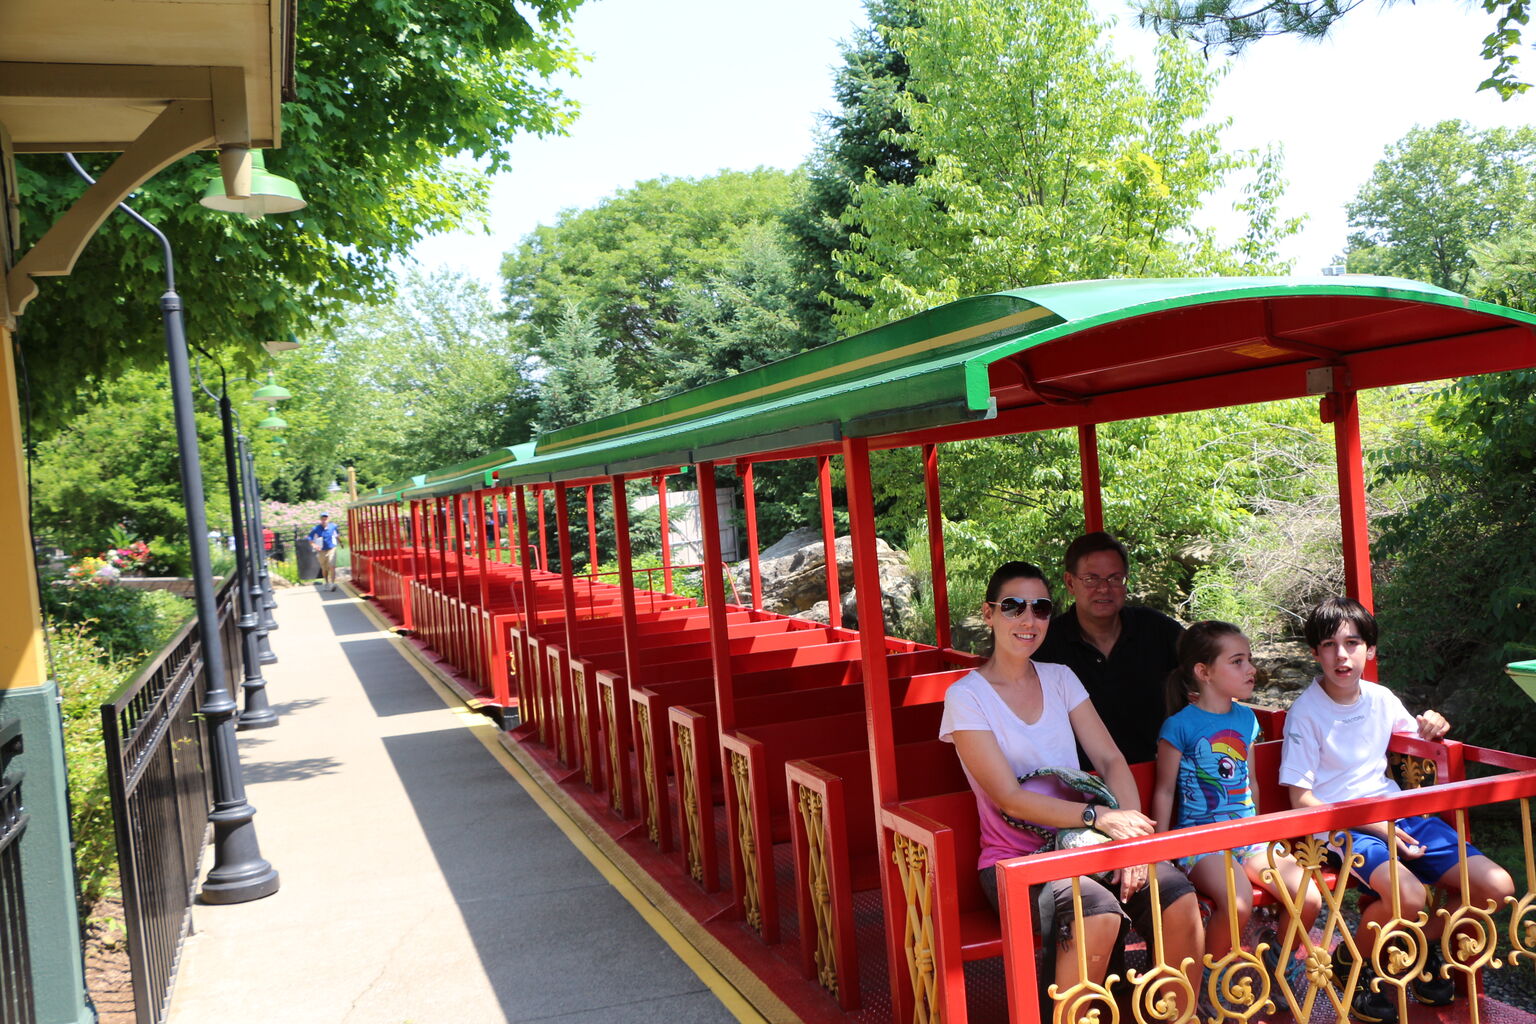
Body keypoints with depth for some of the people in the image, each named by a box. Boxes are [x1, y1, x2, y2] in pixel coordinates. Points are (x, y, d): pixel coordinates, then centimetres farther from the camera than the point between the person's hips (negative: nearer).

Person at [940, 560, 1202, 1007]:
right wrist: (1098, 816, -22)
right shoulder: (966, 697, -6)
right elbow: (1009, 798, -13)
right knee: (1097, 912, -33)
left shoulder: (1060, 678, 11)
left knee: (1177, 895, -20)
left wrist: (1132, 833, -13)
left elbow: (1111, 760, 5)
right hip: (1014, 860, -5)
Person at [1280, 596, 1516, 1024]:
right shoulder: (1306, 711, -10)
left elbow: (1415, 736, 27)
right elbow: (1301, 799, -11)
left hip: (1396, 813, 6)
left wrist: (1432, 727, 2)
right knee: (1409, 894, -34)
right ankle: (1352, 960, -1)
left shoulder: (1381, 698, 6)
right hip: (1339, 825, -6)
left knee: (1497, 887, -7)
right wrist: (1374, 827, -18)